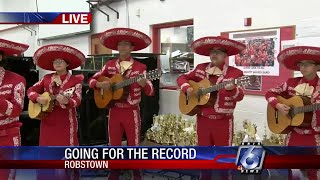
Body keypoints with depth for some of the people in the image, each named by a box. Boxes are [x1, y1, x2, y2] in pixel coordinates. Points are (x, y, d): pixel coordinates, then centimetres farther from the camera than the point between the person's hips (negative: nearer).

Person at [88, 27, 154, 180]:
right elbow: (91, 80, 8)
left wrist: (143, 84, -32)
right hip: (114, 111, 3)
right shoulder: (110, 65, 4)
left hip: (132, 112, -3)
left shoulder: (140, 67, -5)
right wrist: (100, 84, -14)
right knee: (114, 144, 13)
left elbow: (150, 92, -10)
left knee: (133, 145, 7)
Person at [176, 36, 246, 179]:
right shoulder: (200, 68, 4)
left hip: (223, 121, -4)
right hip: (202, 118, 4)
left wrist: (232, 89, -36)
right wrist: (187, 88, -9)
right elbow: (182, 78, 11)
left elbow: (240, 96, -14)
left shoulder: (235, 73, -7)